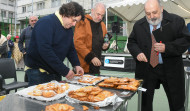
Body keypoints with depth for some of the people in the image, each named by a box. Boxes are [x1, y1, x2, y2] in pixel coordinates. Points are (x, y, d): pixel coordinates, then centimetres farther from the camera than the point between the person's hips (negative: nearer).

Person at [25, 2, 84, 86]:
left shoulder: (68, 28, 8)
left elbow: (71, 48, 15)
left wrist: (76, 64, -2)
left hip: (55, 72, 8)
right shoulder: (46, 23, -18)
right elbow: (45, 50, -28)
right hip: (38, 72, -7)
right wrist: (65, 71, -26)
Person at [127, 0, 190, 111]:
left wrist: (167, 47, -19)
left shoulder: (177, 21, -4)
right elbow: (131, 42, 9)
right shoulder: (138, 25, 4)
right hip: (146, 69, 2)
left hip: (171, 69, -1)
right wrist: (137, 53, -11)